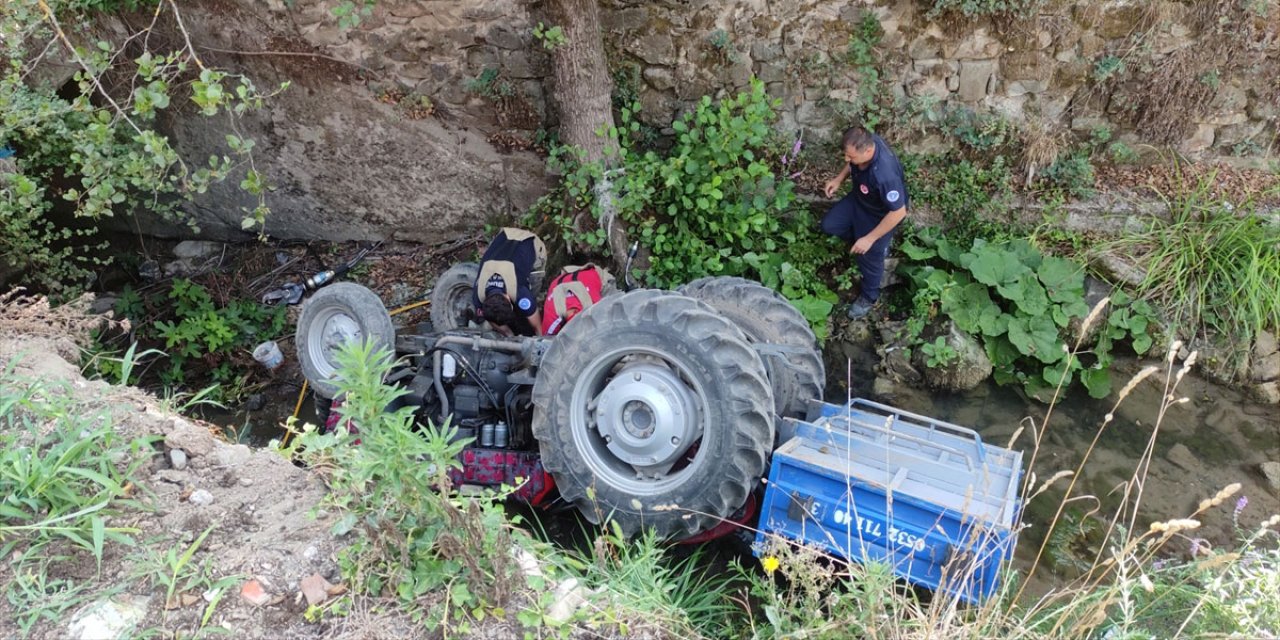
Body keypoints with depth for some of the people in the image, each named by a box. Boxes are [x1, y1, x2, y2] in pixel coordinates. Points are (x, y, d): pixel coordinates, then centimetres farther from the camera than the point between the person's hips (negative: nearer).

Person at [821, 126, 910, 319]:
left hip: (881, 213, -7)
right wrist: (839, 178, -9)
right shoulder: (865, 142, -24)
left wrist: (870, 239, -27)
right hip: (859, 199, 7)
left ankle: (869, 297, 35)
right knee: (829, 224, 10)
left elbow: (898, 212, -34)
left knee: (869, 256, 5)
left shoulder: (885, 175, -45)